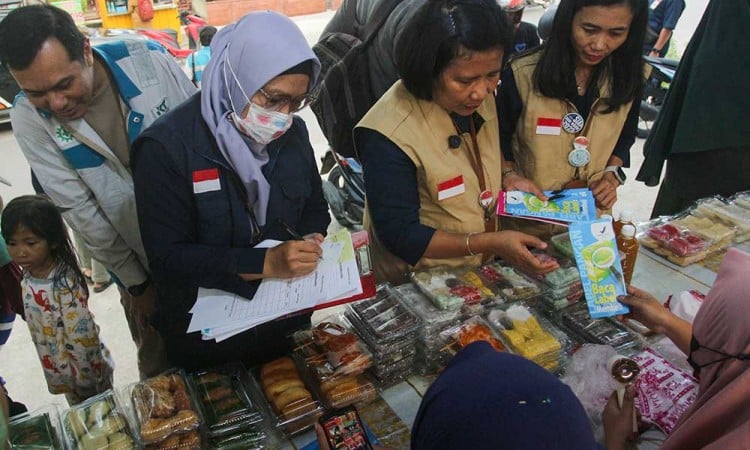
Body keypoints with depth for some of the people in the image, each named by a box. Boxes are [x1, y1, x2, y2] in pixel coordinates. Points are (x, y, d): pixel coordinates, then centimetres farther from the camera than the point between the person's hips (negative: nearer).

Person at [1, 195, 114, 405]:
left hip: (87, 367, -7)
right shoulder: (27, 279, -4)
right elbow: (36, 325, 9)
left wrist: (85, 378, -17)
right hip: (61, 371, 7)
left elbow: (81, 335, -24)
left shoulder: (64, 282, -29)